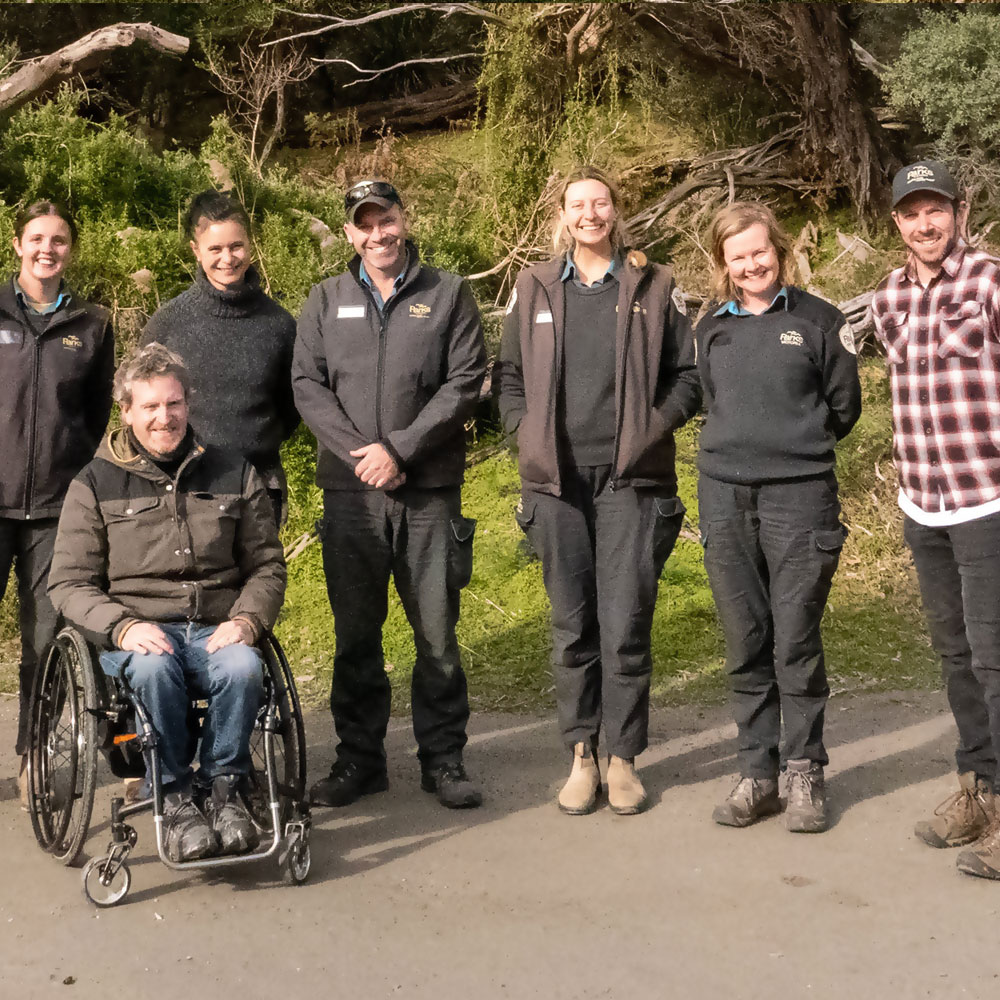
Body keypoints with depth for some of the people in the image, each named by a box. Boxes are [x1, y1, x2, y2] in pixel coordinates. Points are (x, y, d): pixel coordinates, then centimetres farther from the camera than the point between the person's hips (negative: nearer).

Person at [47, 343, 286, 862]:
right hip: (136, 635, -1)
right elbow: (68, 582, 3)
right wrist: (123, 626, -16)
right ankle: (174, 800, -19)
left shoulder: (233, 474, 13)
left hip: (216, 629, 1)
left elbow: (266, 564, 14)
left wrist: (245, 619, -7)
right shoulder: (95, 484, 8)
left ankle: (222, 788, -12)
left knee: (243, 666, -33)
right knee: (155, 669, -37)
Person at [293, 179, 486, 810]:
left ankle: (443, 758, 14)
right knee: (355, 633, 8)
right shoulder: (327, 300, 12)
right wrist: (358, 450, -10)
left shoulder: (448, 294, 6)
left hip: (430, 490, -2)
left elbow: (465, 383, -3)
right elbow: (308, 384, 4)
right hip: (350, 491, 2)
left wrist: (399, 449, -12)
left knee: (438, 632, 2)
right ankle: (359, 759, 19)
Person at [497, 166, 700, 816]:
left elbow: (688, 374, 8)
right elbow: (509, 376, 17)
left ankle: (624, 757, 9)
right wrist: (527, 434, 3)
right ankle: (582, 756, 15)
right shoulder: (535, 288, 13)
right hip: (558, 478, 2)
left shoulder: (655, 288, 8)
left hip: (631, 477, -2)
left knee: (626, 623, -3)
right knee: (572, 624, 5)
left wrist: (654, 428, -5)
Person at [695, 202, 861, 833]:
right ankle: (757, 774, 15)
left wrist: (797, 446, 12)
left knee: (797, 643, -3)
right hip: (725, 496, 4)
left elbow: (843, 407, 7)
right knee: (745, 645, 6)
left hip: (799, 496, -3)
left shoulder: (818, 320, 3)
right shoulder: (712, 329, 13)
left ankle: (805, 775, 10)